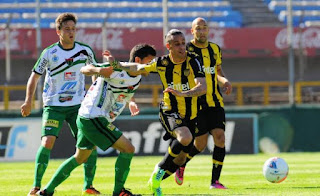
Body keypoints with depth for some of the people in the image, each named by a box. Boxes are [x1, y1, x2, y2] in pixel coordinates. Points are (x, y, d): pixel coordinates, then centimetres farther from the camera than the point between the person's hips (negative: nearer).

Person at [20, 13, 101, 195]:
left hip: (78, 105, 3)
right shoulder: (49, 53, -6)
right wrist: (28, 101, -9)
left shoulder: (85, 51, 0)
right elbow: (35, 77, 1)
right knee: (47, 142, -18)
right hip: (53, 105, -3)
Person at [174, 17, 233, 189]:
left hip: (215, 102, 4)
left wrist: (224, 80, 3)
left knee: (219, 137, -10)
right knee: (200, 144, -2)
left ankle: (215, 180, -1)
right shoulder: (186, 50, -7)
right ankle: (181, 164, 30)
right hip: (196, 103, -4)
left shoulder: (215, 49, 9)